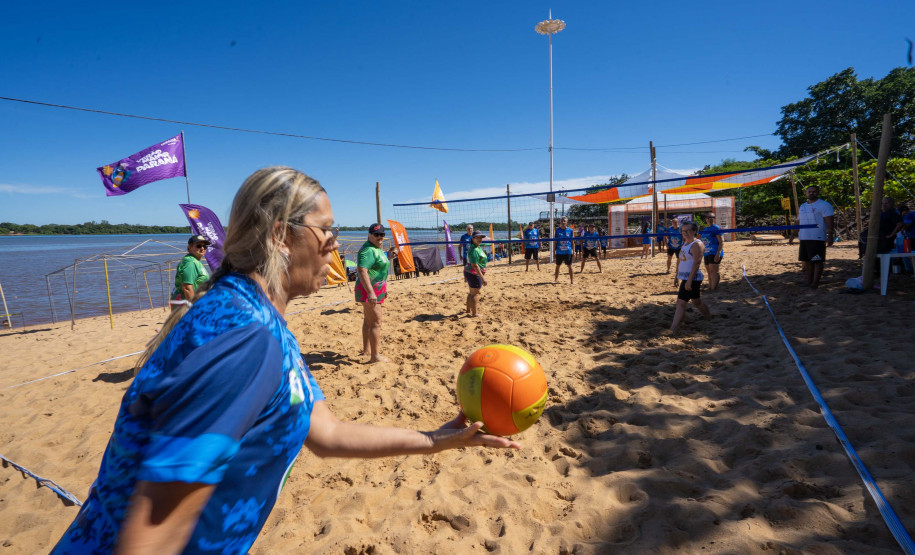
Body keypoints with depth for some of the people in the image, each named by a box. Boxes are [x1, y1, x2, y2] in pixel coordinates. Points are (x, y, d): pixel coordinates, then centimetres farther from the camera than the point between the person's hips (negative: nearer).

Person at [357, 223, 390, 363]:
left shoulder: (377, 249, 15)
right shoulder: (368, 250, -19)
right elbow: (361, 270, -30)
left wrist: (384, 288, 29)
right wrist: (370, 292, -35)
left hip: (375, 290, 11)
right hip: (369, 290, -11)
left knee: (368, 320, 19)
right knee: (376, 322, -8)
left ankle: (366, 349, 31)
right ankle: (375, 356, -2)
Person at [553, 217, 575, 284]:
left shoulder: (570, 230, 0)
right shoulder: (557, 230, 2)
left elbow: (572, 241, 4)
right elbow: (555, 241, 6)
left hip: (568, 251, -1)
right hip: (559, 251, 1)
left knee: (569, 266, 4)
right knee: (558, 266, 10)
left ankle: (572, 279, 12)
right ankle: (556, 279, 21)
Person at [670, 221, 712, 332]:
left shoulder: (696, 244, -14)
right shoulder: (685, 243, 15)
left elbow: (697, 263, -22)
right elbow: (680, 260, 22)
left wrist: (689, 280, -27)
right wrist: (677, 275, 20)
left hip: (692, 278, -10)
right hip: (685, 277, 10)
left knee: (681, 303, -13)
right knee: (697, 302, 21)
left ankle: (672, 329, -15)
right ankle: (711, 319, 38)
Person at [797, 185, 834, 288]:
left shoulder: (824, 205, -3)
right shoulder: (802, 207, 18)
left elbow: (829, 222, -10)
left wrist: (830, 236, -17)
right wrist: (796, 235, 18)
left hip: (817, 238, -7)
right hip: (803, 238, 7)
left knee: (817, 261, -3)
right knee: (807, 261, 10)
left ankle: (815, 282, 0)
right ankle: (809, 280, 18)